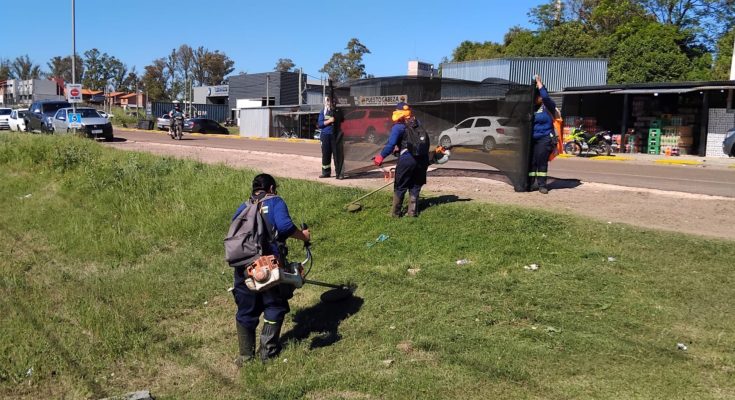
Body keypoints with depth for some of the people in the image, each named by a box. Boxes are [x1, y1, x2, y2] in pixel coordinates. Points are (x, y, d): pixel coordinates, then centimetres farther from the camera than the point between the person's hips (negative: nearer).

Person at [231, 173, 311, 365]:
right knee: (275, 306, 14)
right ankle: (268, 350, 16)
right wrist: (303, 235, 0)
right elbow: (284, 226, -15)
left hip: (243, 267, 5)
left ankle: (246, 354, 23)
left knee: (246, 311, 16)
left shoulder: (243, 207, 18)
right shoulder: (275, 202, 3)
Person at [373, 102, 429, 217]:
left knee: (400, 187, 8)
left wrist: (381, 157, -9)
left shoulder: (398, 127, -9)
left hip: (406, 159, -5)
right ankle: (413, 212, 15)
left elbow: (391, 145, -16)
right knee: (415, 187, 14)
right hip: (422, 159, 5)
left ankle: (395, 213, 14)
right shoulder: (417, 124, 11)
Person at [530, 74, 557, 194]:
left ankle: (542, 185, 0)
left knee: (542, 162, -5)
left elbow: (545, 96, -20)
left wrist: (539, 83, -15)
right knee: (531, 162, 3)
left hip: (545, 139, -5)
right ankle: (532, 183, 10)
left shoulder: (548, 106, -3)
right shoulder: (533, 107, 14)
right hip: (532, 139, 5)